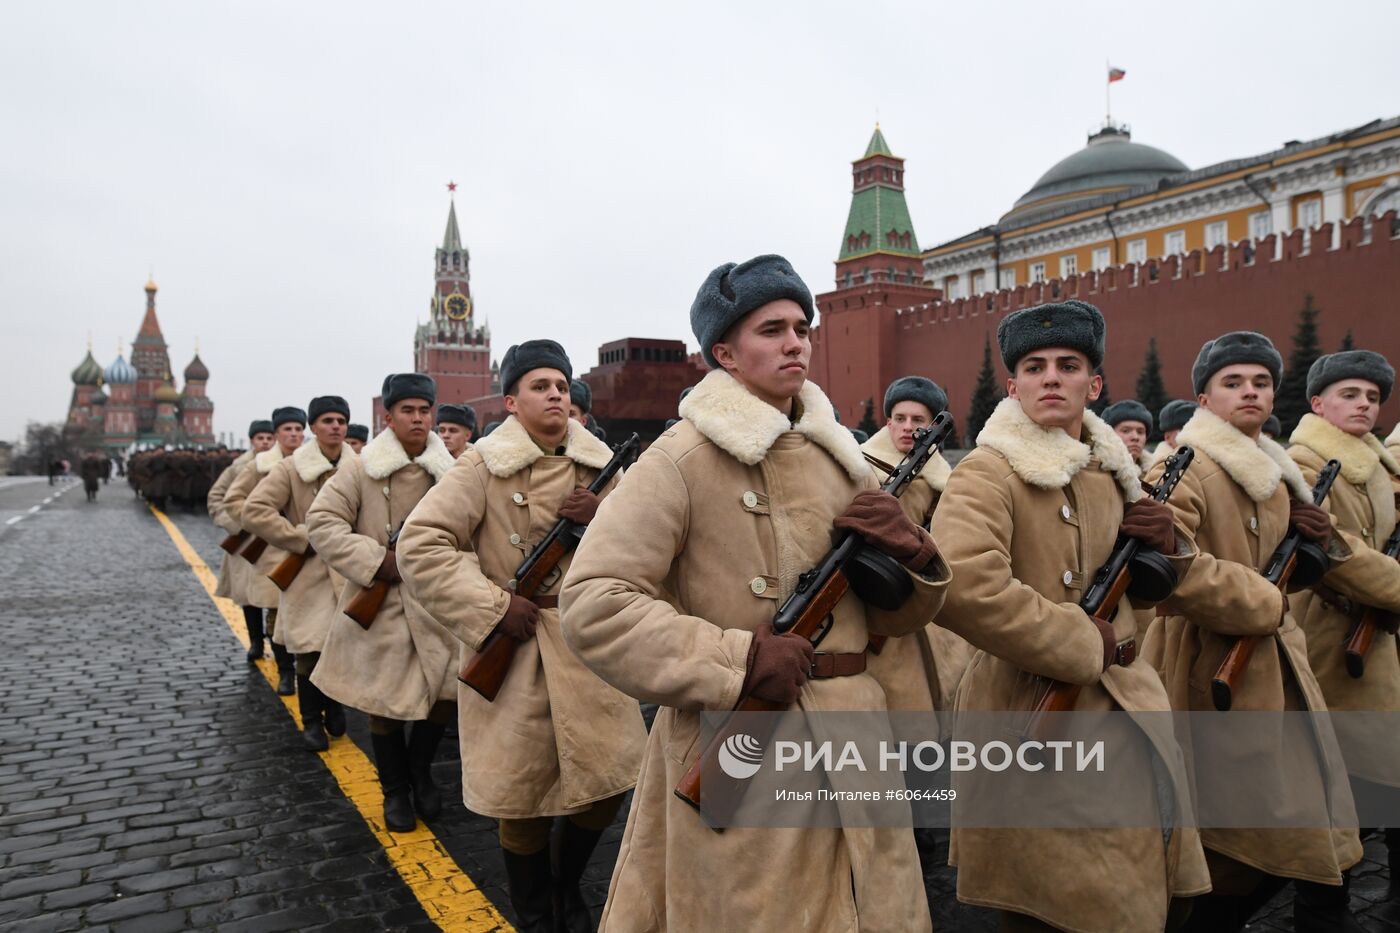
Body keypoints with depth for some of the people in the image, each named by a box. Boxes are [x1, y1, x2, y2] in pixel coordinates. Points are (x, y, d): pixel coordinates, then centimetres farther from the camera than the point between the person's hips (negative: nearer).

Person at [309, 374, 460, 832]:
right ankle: (395, 789, 29)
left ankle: (420, 771, 30)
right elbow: (322, 522, -9)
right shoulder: (362, 469, -5)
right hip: (380, 604, -2)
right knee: (385, 702, 8)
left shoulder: (450, 471, 4)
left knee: (447, 694, 2)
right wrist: (377, 560, -17)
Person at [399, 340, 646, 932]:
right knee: (522, 796, 7)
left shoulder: (600, 466, 7)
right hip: (514, 648, -4)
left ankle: (567, 885, 38)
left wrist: (604, 520, -12)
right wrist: (491, 609, -17)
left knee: (607, 783, 7)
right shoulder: (483, 466, -7)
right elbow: (419, 547, -13)